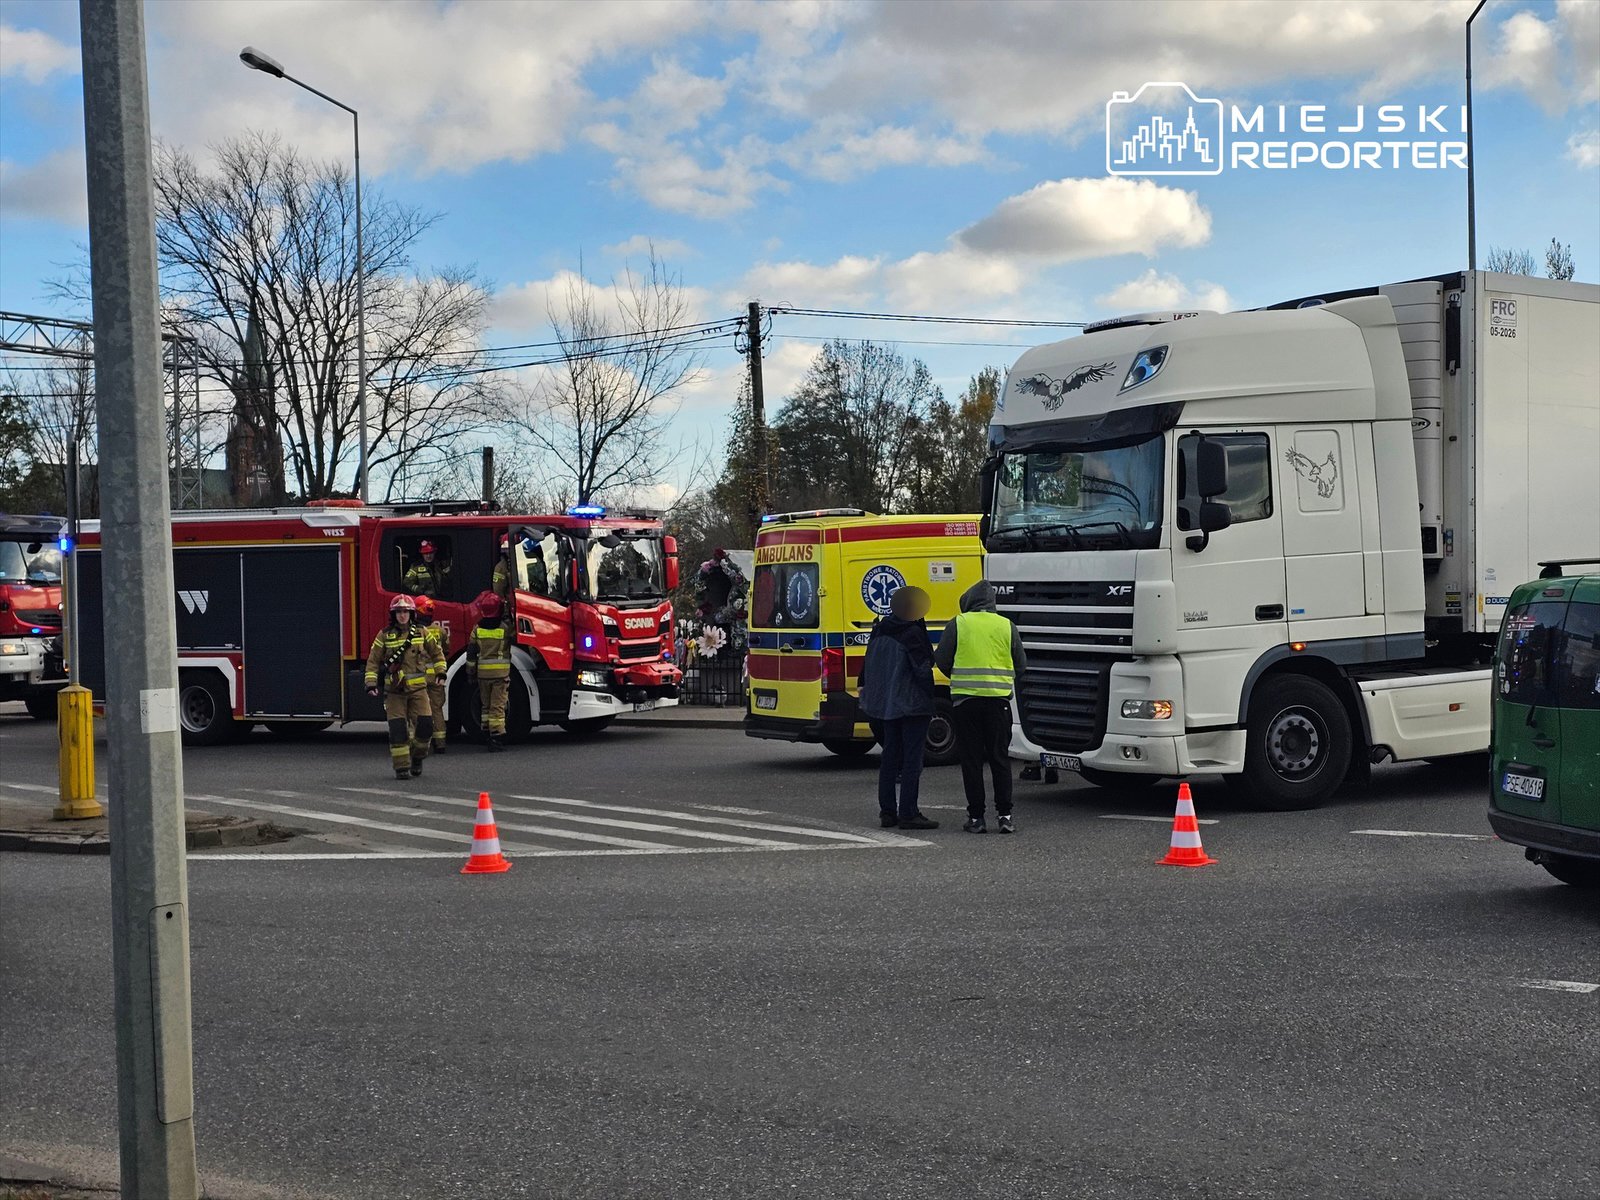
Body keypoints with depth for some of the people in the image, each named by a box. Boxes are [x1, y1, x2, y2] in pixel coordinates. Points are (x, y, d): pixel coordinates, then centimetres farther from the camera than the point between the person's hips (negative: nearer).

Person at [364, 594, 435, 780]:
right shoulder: (385, 635, 1)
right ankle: (401, 766, 1)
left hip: (418, 688, 2)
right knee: (397, 728, -6)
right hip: (394, 689, -1)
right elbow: (373, 661, 1)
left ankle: (417, 757, 19)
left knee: (425, 724, -5)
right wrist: (371, 683, -9)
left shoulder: (421, 633, 6)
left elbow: (436, 652, 20)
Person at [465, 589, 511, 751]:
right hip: (501, 673, -3)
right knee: (497, 706, -2)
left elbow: (471, 653, 4)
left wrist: (470, 672, 11)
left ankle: (487, 736, 18)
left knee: (486, 705, 15)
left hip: (483, 672, 3)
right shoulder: (505, 627, -7)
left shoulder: (477, 628, 1)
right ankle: (497, 737, -7)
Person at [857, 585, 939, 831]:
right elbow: (923, 670, -16)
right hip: (912, 705, -8)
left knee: (890, 757, 14)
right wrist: (930, 701, -9)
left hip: (885, 704, 8)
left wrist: (867, 692, 22)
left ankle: (887, 811, 15)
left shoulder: (879, 631, 8)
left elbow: (867, 665, 14)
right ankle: (908, 813, -5)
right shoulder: (913, 634, -15)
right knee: (912, 760, -4)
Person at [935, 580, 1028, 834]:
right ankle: (1004, 815, 4)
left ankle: (976, 817, 4)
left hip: (966, 699, -1)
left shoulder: (957, 624, -1)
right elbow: (1021, 665, 9)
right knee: (1000, 758, 8)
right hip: (999, 699, 1)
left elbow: (941, 660, 2)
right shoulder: (1007, 626, 4)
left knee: (971, 759, 4)